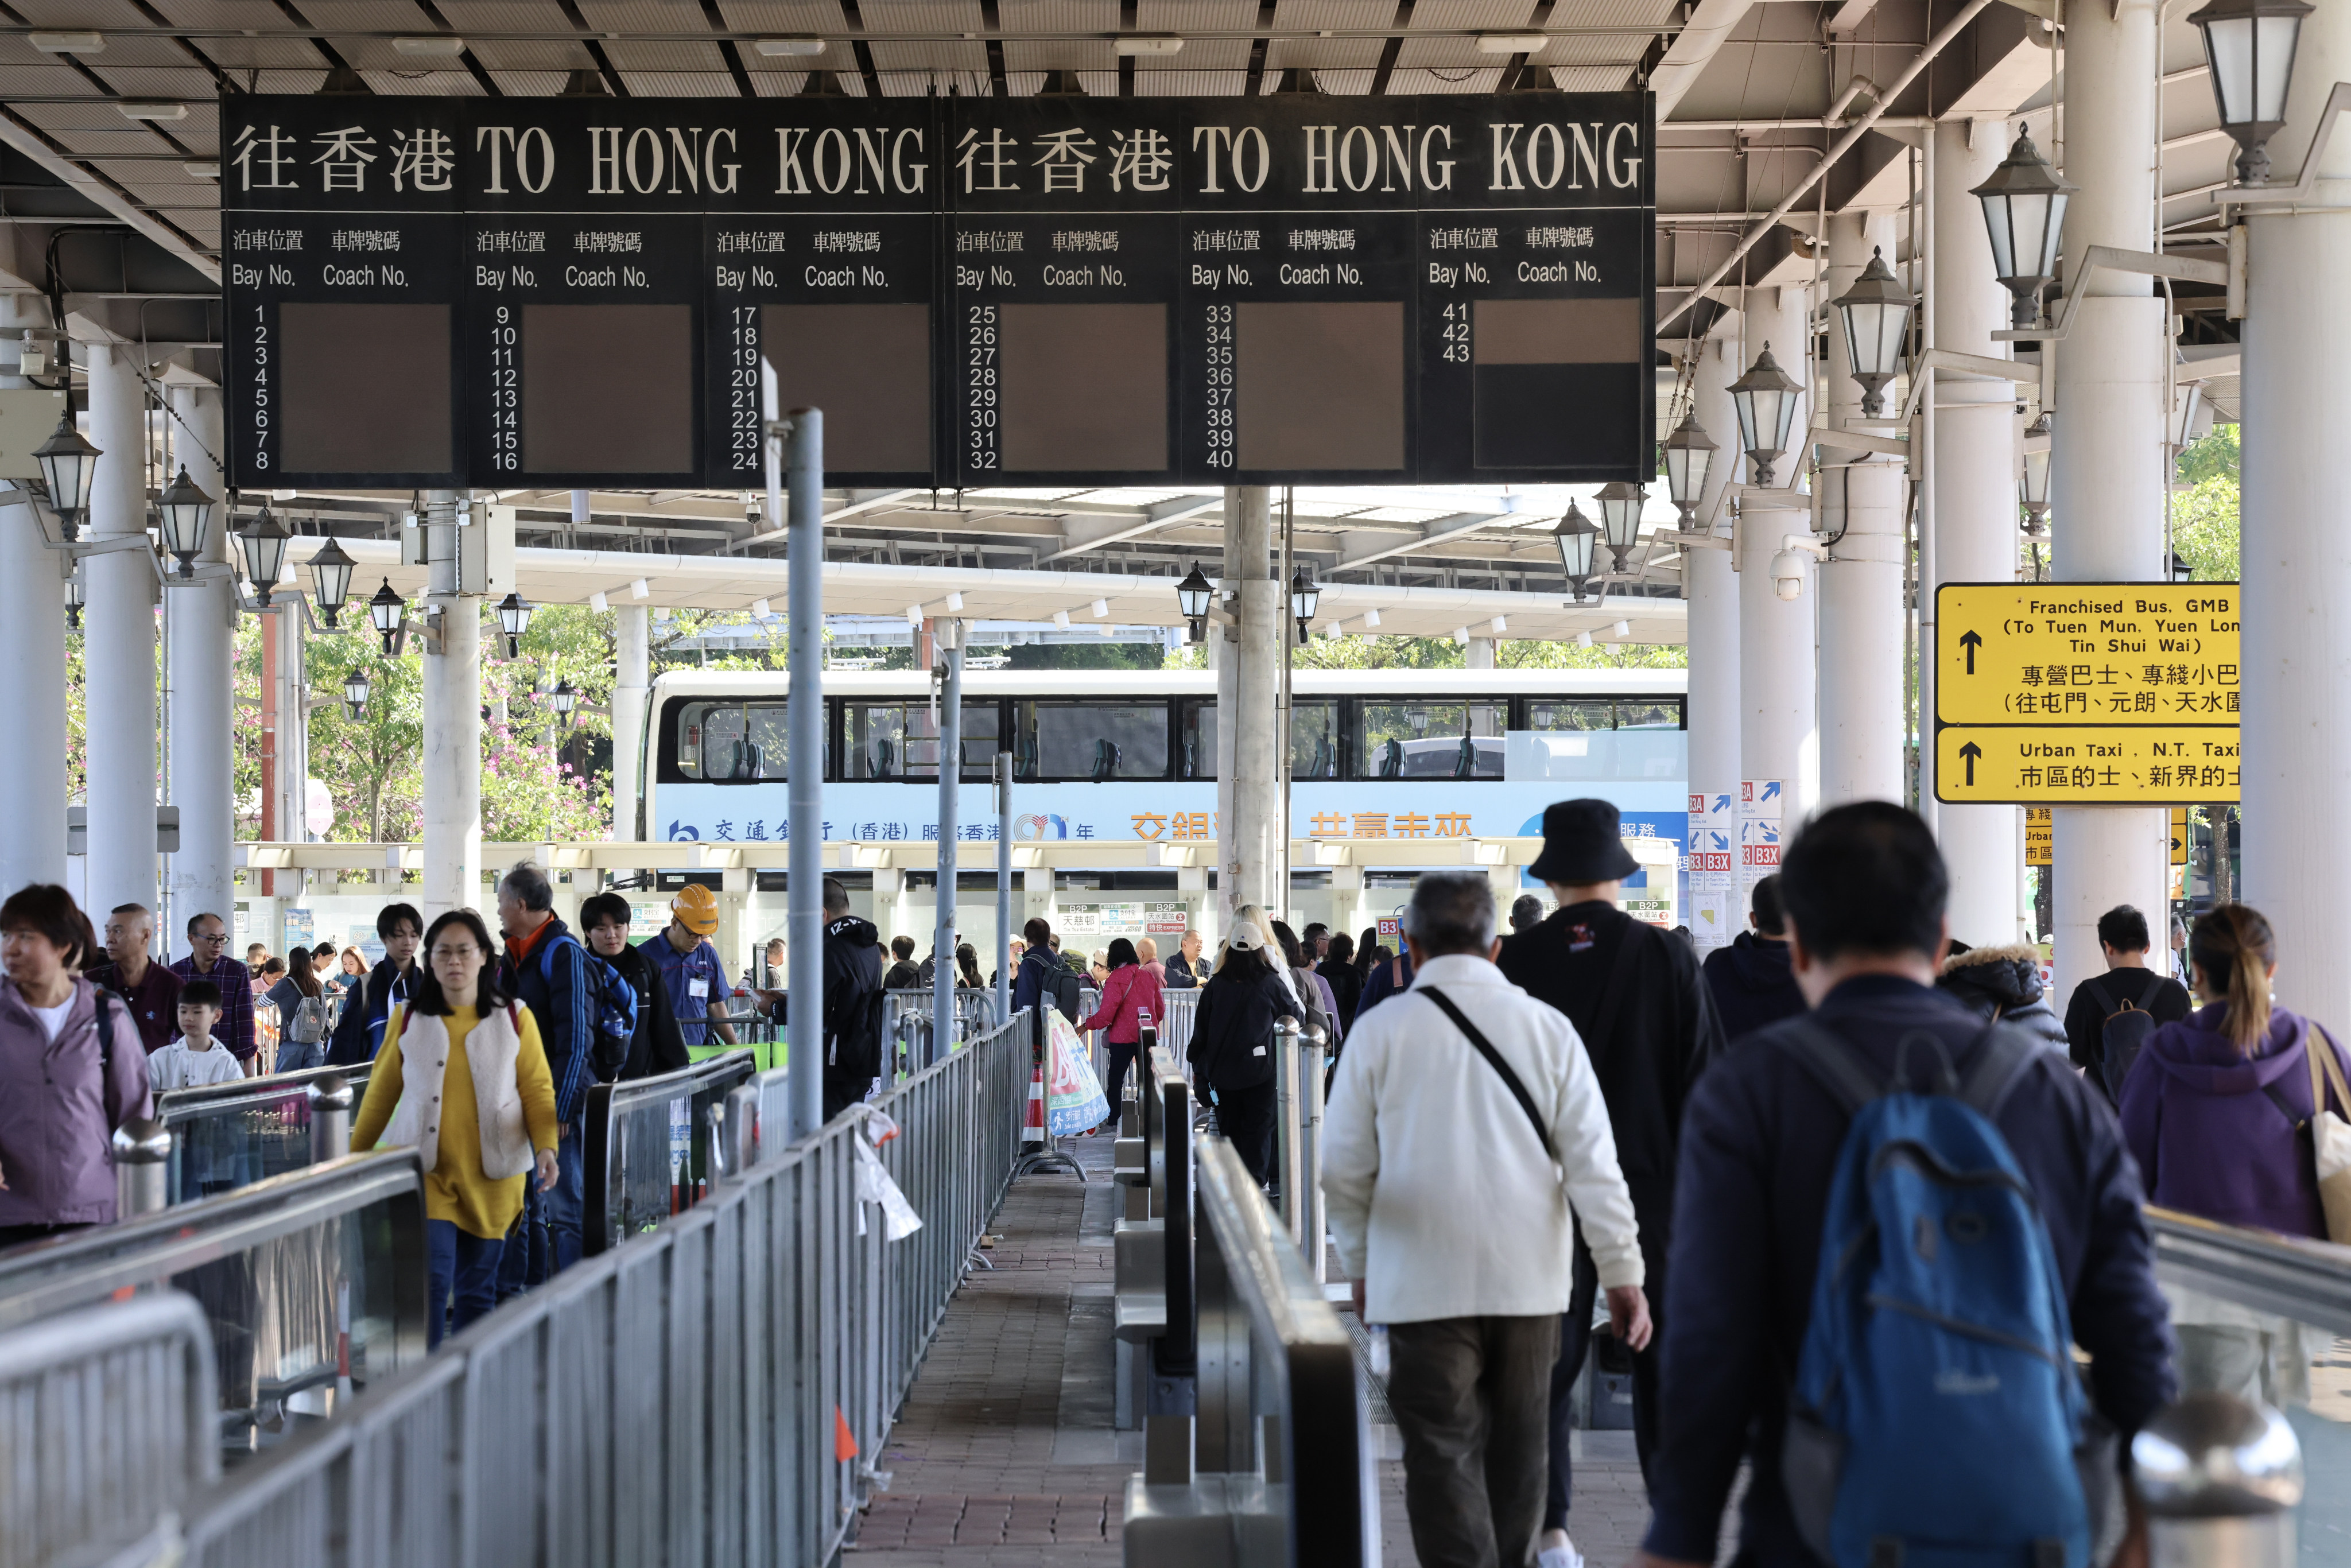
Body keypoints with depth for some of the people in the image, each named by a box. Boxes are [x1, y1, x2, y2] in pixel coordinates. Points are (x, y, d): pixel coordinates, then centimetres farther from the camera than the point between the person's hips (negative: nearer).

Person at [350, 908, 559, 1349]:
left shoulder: (515, 1019, 2)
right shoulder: (407, 1019, 4)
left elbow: (538, 1090, 2)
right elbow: (381, 1093, 12)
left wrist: (546, 1146, -14)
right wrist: (353, 1158, 15)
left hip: (490, 1176, 1)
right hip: (425, 1171, -1)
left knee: (477, 1289, 9)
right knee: (430, 1281, -14)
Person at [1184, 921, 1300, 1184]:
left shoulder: (1215, 985, 1)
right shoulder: (1270, 984, -7)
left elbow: (1201, 1027, 7)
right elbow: (1293, 1017, 6)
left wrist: (1198, 1066, 17)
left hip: (1223, 1071, 3)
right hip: (1260, 1068, -3)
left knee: (1229, 1127, 13)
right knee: (1258, 1128, 1)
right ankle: (1254, 1183, -5)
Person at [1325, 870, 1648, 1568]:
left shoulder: (1380, 1032, -4)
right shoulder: (1547, 1027, -1)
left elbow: (1345, 1171, 0)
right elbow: (1592, 1163, -2)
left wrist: (1361, 1265, 15)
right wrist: (1623, 1273, 3)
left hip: (1424, 1282, -2)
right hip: (1529, 1279, 2)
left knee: (1444, 1456, 0)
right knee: (1516, 1452, 17)